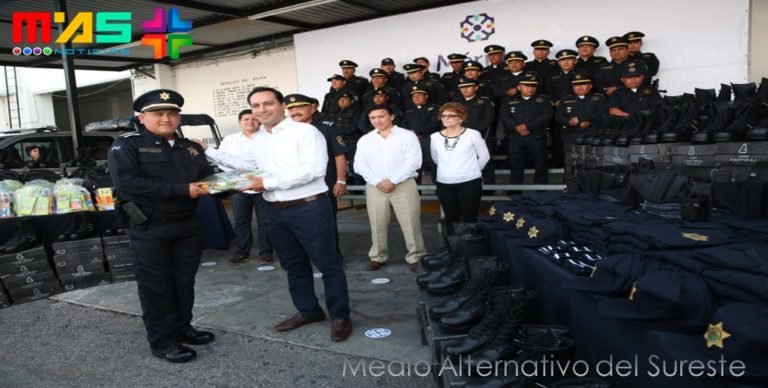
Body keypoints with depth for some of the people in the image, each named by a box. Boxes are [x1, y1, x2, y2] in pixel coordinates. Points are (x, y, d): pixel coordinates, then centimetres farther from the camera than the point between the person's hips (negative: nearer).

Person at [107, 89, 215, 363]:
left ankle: (182, 328, 32)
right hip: (148, 229, -5)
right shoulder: (126, 146, -7)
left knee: (184, 282, 15)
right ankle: (162, 341, 17)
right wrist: (182, 190, -23)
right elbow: (127, 183, -21)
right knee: (155, 286, 5)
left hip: (188, 226, 6)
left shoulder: (191, 148, 12)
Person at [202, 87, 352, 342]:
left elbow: (314, 169, -21)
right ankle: (308, 311, 34)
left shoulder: (305, 131, -10)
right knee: (293, 265, 18)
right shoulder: (259, 141, 14)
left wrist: (268, 182, -19)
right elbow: (248, 166, 31)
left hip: (309, 208, -8)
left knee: (328, 264, 2)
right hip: (275, 211, 8)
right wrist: (208, 152, 26)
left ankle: (340, 316, 15)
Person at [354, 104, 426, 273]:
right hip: (375, 187, 3)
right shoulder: (365, 140, 12)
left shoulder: (407, 136, 2)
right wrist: (377, 182, -10)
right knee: (377, 223, 5)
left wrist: (393, 181, -13)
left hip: (404, 185, -3)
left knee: (410, 222, -4)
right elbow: (360, 164, 5)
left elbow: (414, 161, -6)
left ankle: (416, 257, 6)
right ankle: (378, 257, 18)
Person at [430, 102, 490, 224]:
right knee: (451, 219, 11)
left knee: (469, 219, 4)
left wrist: (471, 170, 10)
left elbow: (484, 156, 4)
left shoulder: (472, 134, -6)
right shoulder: (435, 137, 2)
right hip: (444, 184, 3)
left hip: (470, 183, -3)